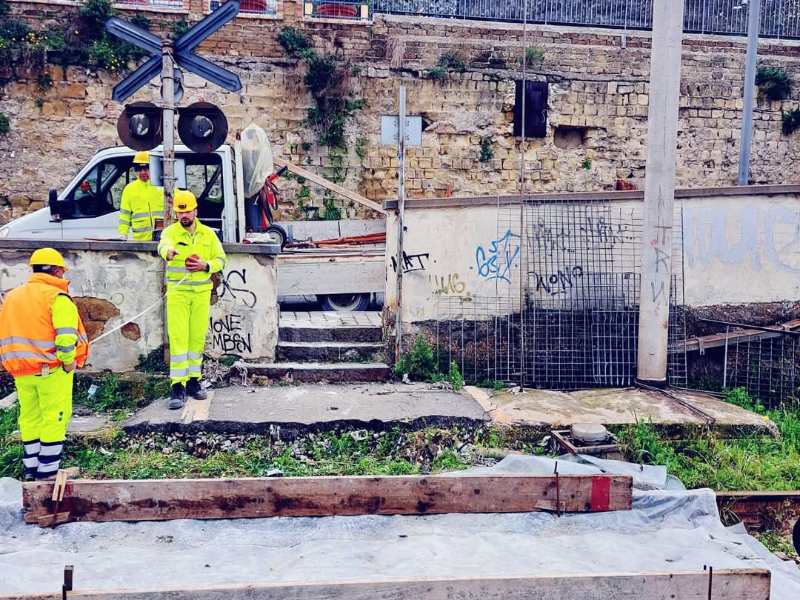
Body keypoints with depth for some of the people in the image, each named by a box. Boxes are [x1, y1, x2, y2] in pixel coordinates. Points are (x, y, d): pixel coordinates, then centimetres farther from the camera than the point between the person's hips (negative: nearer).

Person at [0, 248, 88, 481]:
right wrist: (69, 362, -10)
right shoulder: (57, 297, -11)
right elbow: (66, 337, -22)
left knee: (30, 417, 17)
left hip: (20, 370, 7)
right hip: (51, 370, -7)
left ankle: (30, 468, 25)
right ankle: (47, 472, 5)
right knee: (55, 418, 2)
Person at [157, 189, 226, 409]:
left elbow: (220, 259, 11)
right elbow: (164, 244, -26)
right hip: (177, 292, -3)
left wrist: (206, 265, -10)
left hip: (202, 292, 3)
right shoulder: (170, 232, -3)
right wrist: (169, 251, -51)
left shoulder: (208, 234, 8)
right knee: (178, 338, -7)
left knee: (198, 337, 7)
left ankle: (194, 381, 20)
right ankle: (178, 386, -5)